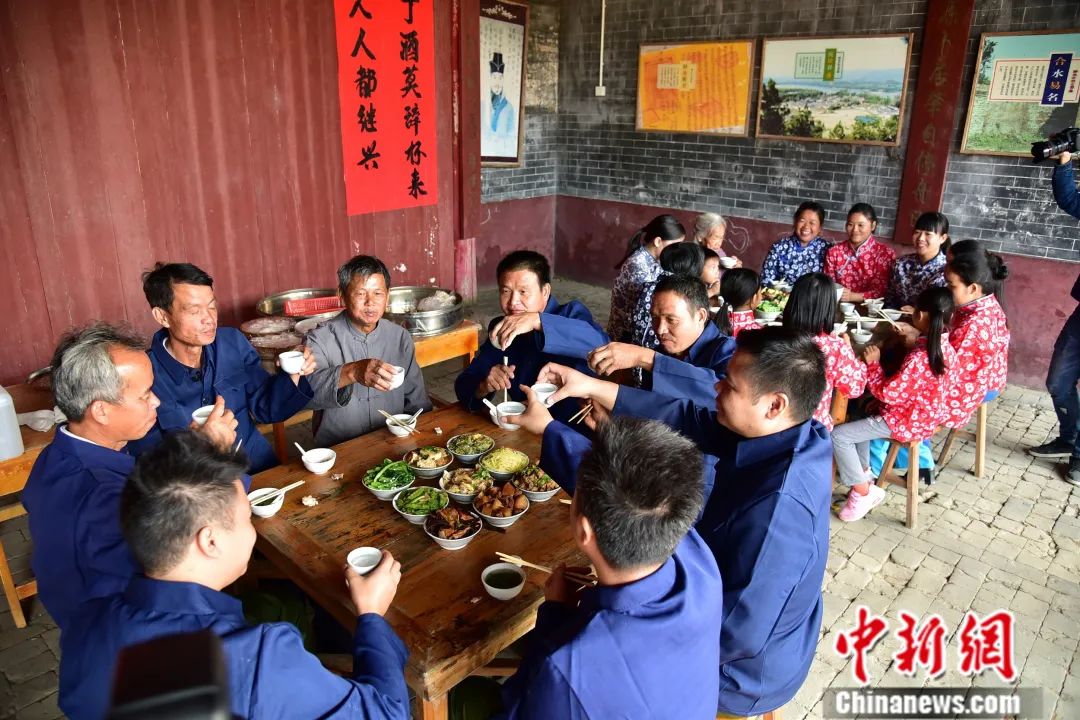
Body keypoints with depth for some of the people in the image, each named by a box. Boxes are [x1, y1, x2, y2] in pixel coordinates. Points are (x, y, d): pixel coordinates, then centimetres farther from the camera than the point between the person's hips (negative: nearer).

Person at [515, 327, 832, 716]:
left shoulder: (775, 511, -40)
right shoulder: (798, 436, -15)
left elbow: (735, 636, -32)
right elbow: (693, 421, -9)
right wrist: (595, 387, -12)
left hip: (742, 669, -7)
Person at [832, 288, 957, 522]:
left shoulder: (919, 357, -32)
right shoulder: (946, 348, -2)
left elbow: (888, 393, -26)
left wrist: (873, 363, -16)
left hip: (907, 422, -10)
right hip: (926, 416, 10)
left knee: (838, 435, -9)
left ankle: (863, 493, 3)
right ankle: (864, 476, 28)